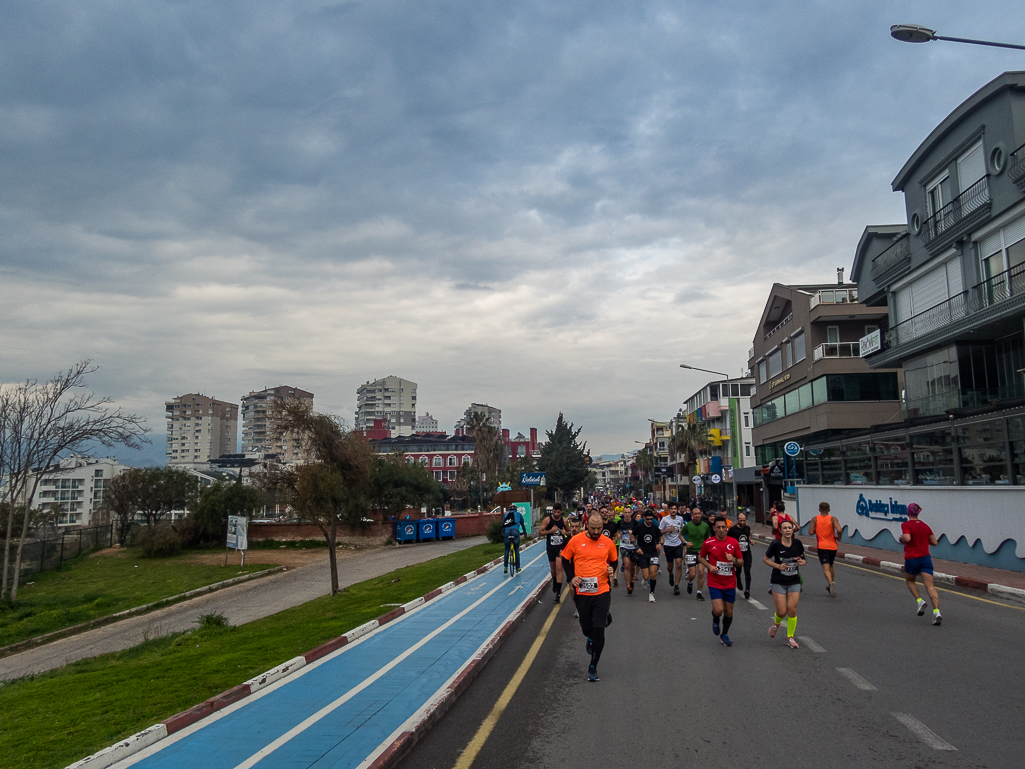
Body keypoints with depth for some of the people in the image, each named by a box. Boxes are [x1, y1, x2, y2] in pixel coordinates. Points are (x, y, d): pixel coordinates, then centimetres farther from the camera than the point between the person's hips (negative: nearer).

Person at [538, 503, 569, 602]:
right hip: (551, 547, 1)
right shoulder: (547, 520, -5)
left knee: (559, 568, -12)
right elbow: (540, 532, -6)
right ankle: (554, 582, 46)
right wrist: (550, 531, -20)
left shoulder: (564, 520, 0)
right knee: (553, 568, 15)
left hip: (561, 547, -1)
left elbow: (569, 531, 13)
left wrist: (565, 532, -10)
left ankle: (558, 592, -12)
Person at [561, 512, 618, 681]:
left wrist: (611, 570, -5)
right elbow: (565, 560, 7)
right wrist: (571, 577, -5)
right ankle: (591, 639, 50)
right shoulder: (575, 541, -5)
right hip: (582, 593, 0)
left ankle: (593, 666, 10)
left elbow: (613, 561, 16)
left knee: (599, 629, -6)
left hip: (602, 592, 0)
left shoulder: (608, 543, -1)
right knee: (586, 629, 11)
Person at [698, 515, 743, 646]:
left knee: (729, 612, 9)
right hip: (714, 582, -2)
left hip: (730, 583, 2)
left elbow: (741, 561, 6)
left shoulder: (734, 542, -1)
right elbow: (700, 557, 9)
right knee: (718, 610, -16)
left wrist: (734, 560, -16)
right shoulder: (708, 543, -6)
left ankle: (725, 634, 34)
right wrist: (709, 566, -9)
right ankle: (715, 619, 21)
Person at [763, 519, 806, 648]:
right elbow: (765, 559, -1)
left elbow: (802, 558, 12)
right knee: (782, 612, -4)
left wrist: (802, 562, -11)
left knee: (792, 610, -2)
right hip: (778, 582, -3)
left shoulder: (798, 543, -4)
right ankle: (776, 623, 32)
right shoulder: (776, 545, -13)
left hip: (794, 582, 3)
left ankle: (790, 637, 16)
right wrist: (777, 566, -16)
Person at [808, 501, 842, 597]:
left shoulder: (815, 519, -1)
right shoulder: (833, 519, -3)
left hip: (822, 547, -2)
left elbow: (810, 532, -9)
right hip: (833, 546, 2)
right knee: (830, 566, 21)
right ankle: (830, 587, 29)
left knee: (826, 568, -7)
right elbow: (839, 530, -19)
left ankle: (831, 582, -34)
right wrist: (838, 537, 1)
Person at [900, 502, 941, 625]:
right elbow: (934, 542, 12)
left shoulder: (906, 525, -7)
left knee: (910, 581, 23)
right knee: (930, 586, -6)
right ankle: (936, 611, -21)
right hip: (926, 558, 3)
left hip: (912, 559, -3)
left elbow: (907, 538, -23)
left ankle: (920, 601, 3)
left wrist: (902, 539, -2)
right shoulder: (925, 525, 10)